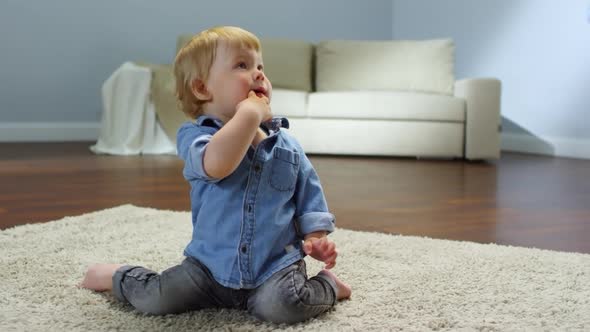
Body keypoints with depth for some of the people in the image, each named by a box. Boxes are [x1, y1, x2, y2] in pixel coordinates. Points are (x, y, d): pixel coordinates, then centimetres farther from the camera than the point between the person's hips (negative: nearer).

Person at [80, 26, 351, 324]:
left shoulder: (287, 145, 3)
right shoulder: (195, 135, -10)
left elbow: (309, 194, 12)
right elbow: (215, 165, -34)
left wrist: (316, 236, -4)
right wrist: (249, 113, -28)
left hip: (276, 263, 1)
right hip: (211, 264, 0)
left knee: (282, 306, -29)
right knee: (154, 299, -12)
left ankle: (328, 285, 3)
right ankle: (115, 275, 22)